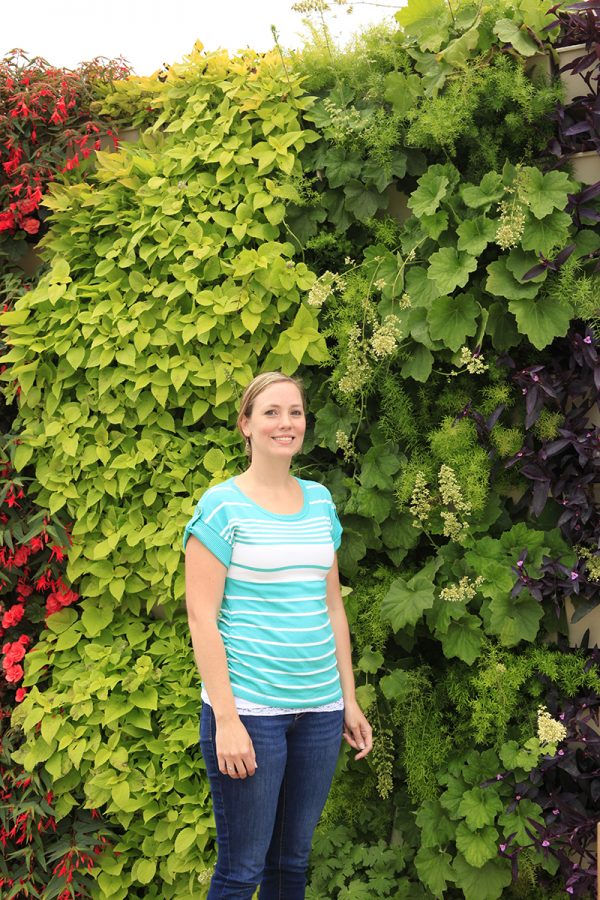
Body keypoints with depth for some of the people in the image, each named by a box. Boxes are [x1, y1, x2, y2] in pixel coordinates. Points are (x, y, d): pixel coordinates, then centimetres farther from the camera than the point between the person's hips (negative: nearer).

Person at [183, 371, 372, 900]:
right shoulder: (222, 507, -7)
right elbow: (202, 618, -10)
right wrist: (226, 718, -15)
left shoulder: (320, 500, 11)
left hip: (320, 709, 5)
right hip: (248, 709, -5)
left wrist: (349, 699, 13)